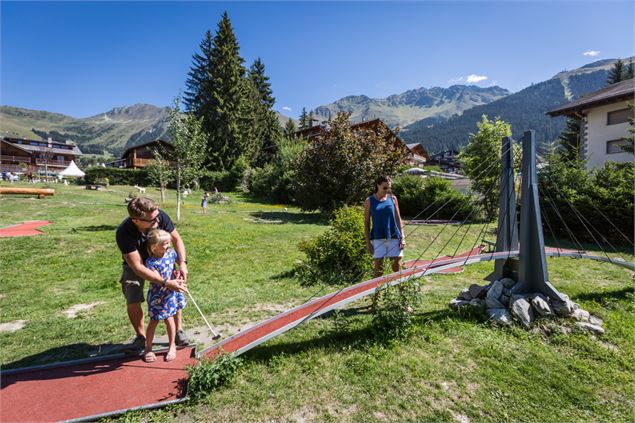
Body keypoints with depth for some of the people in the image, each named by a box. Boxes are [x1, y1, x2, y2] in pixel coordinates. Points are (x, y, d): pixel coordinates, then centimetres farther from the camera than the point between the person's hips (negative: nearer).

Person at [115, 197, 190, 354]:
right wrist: (166, 283, -40)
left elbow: (176, 239, -16)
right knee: (133, 302, -5)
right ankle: (141, 337, 19)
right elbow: (138, 268, -34)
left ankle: (179, 331, 14)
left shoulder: (161, 216, -32)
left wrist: (182, 263, -30)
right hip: (134, 265, -2)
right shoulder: (124, 233, -37)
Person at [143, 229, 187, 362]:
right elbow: (158, 280, -24)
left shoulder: (171, 253, -7)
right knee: (154, 321, 8)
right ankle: (148, 349, 30)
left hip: (170, 293, 4)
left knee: (169, 319, 11)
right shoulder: (151, 262, -23)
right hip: (157, 295, -3)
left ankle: (172, 346, 27)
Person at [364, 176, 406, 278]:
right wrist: (367, 242, -1)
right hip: (378, 238, -2)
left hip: (394, 237, 2)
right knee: (378, 267, 3)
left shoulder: (393, 199, 6)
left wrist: (402, 237, 3)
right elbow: (366, 222, 2)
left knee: (397, 265, 6)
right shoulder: (369, 201, 0)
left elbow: (398, 219, 9)